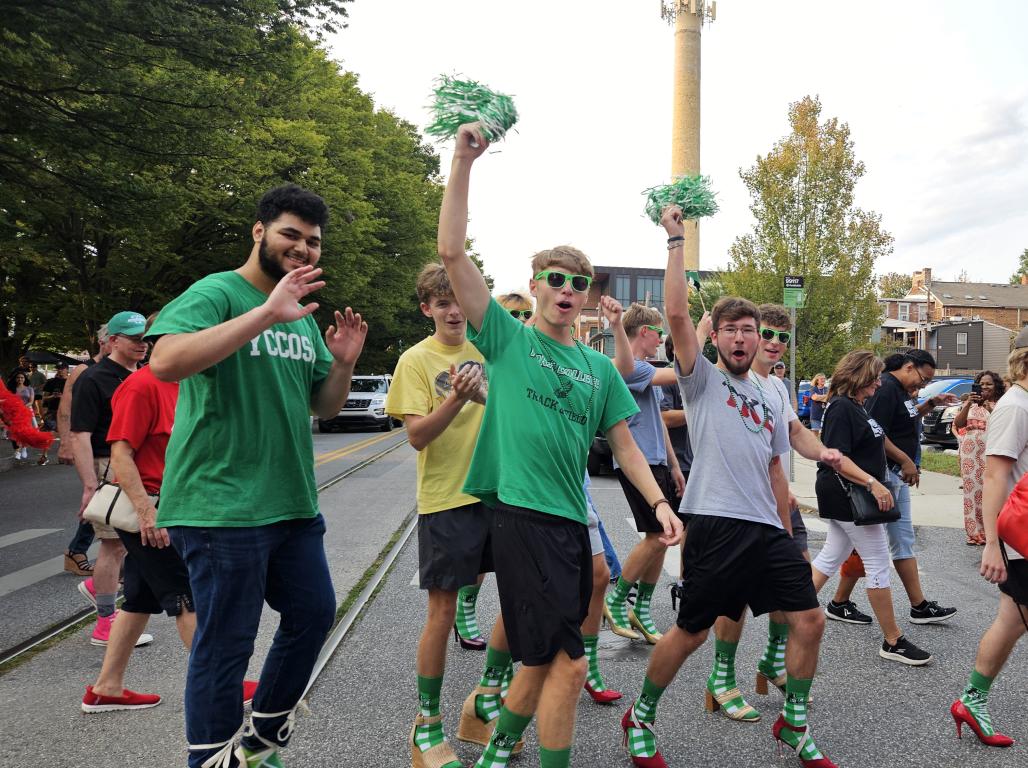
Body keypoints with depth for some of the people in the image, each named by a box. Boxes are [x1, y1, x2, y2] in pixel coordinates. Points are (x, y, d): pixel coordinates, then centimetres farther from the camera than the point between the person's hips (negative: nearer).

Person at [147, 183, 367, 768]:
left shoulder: (304, 316, 14)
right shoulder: (216, 293, -9)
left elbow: (324, 406, 18)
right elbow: (165, 362, -28)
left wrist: (344, 363, -2)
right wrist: (267, 315, -32)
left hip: (293, 502, 9)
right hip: (223, 506, -8)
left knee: (314, 614, 17)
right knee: (227, 642, 0)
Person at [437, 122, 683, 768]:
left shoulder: (599, 368, 14)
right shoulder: (507, 338, 1)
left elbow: (624, 444, 17)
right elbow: (452, 252, -8)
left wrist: (659, 501, 4)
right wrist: (464, 162, -12)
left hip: (571, 519, 6)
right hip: (522, 513, -6)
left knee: (543, 657, 17)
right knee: (569, 665, -7)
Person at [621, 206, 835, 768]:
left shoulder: (769, 399, 19)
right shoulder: (701, 379, 1)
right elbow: (677, 313, -15)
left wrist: (787, 537, 19)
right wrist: (676, 240, -12)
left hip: (768, 531, 6)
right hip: (716, 526, -6)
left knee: (809, 620, 4)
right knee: (690, 632, 1)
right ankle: (640, 719, 24)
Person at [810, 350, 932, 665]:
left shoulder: (855, 406, 14)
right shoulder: (842, 408, -18)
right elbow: (836, 458, -24)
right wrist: (873, 483, -28)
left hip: (848, 498, 10)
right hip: (848, 497, -10)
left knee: (830, 557, 14)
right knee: (878, 565, -2)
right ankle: (893, 642, 8)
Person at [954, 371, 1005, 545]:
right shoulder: (970, 404, 14)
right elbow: (958, 424, 2)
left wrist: (991, 410, -20)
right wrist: (968, 404, -10)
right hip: (971, 454, 2)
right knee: (973, 490, 1)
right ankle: (975, 532, 6)